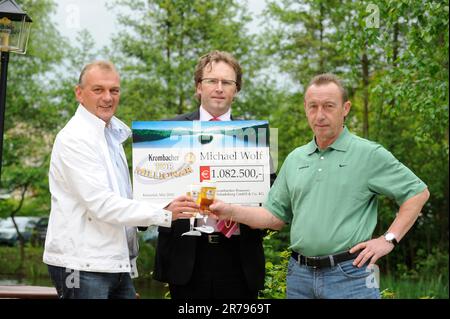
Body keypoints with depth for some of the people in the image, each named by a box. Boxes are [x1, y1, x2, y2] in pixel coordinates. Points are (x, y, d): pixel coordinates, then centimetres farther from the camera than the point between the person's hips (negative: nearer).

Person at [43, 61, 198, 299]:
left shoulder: (112, 134, 17)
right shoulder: (75, 138, -12)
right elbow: (102, 204, -20)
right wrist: (164, 213, -24)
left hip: (117, 264, 8)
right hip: (82, 266, -8)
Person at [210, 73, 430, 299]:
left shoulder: (370, 155, -3)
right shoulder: (294, 159, 12)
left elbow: (418, 192, -1)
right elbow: (276, 216, 14)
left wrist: (389, 239, -7)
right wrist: (231, 211, 0)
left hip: (349, 275, -5)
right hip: (299, 275, 5)